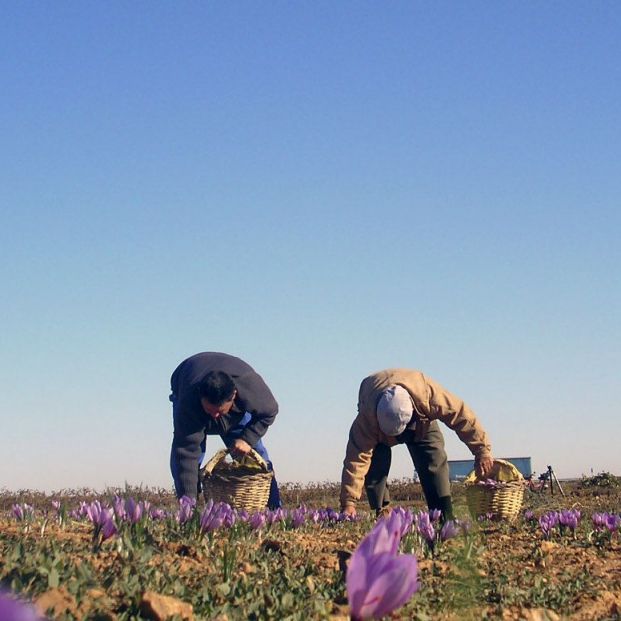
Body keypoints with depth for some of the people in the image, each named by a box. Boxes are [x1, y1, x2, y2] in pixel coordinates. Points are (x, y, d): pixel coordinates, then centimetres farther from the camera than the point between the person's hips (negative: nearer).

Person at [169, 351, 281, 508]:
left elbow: (269, 411, -20)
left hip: (238, 408, 2)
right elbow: (187, 451, -45)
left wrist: (247, 439, -31)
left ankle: (274, 511, 5)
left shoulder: (251, 385, -42)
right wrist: (188, 499, -47)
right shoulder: (189, 401, -47)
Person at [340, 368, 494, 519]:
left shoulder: (429, 393, -44)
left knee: (435, 461, -15)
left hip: (421, 423, 1)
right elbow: (357, 457, -43)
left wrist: (482, 452, -26)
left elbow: (462, 416, -32)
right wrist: (349, 502, -45)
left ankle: (445, 518, -11)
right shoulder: (367, 416, -44)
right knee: (375, 465, -23)